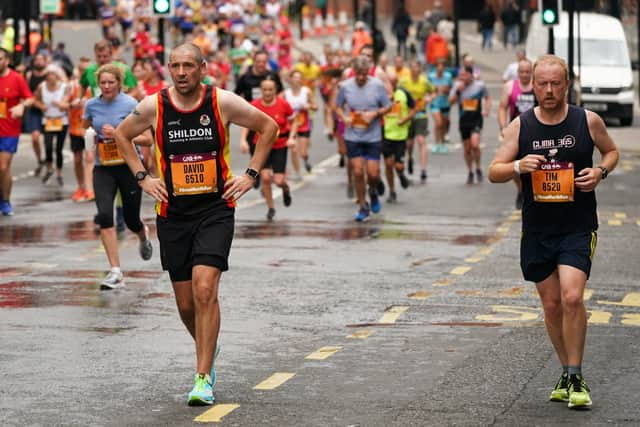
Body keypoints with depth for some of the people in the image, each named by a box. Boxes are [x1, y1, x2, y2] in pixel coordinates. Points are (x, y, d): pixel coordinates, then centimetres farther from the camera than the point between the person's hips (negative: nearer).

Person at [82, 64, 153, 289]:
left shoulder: (130, 105, -11)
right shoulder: (92, 105, 2)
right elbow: (85, 126, 25)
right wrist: (94, 141, 9)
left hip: (129, 166, -3)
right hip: (103, 169, 3)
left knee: (131, 220, 7)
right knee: (104, 215, -18)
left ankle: (144, 237, 49)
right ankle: (115, 272, -17)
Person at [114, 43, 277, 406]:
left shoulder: (224, 103, -7)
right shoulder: (153, 106, -3)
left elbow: (269, 127, 7)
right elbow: (123, 135, 16)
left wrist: (251, 175, 3)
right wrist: (142, 177, 7)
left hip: (215, 210, -2)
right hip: (173, 213, 3)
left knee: (205, 290, -19)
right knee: (186, 303, 7)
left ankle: (204, 380, -15)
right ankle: (208, 350, 39)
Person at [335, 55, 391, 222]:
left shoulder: (377, 85, -6)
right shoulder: (345, 86, -3)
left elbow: (387, 106, 2)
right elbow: (338, 106, 10)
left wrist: (374, 114, -15)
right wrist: (344, 118, -9)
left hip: (373, 137, -1)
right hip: (353, 137, 1)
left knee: (373, 173, -2)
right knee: (358, 172, -1)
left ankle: (373, 192, 33)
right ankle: (363, 207, 15)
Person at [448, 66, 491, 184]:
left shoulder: (480, 85, -2)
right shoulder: (458, 86, 1)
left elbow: (488, 98, 14)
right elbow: (451, 101, -4)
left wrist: (486, 110, 0)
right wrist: (457, 91, -18)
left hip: (476, 120, -3)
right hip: (464, 120, 3)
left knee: (475, 144, -21)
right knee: (467, 149, 8)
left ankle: (478, 169, 0)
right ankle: (470, 172, 25)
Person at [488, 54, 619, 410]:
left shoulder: (588, 121, -3)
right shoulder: (520, 126, -1)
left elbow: (611, 151, 15)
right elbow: (494, 172, 0)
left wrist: (600, 171, -6)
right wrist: (519, 166, -20)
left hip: (578, 227, -2)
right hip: (537, 229, 2)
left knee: (572, 297, -17)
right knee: (551, 304, 8)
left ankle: (576, 377, -5)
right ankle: (567, 373, 26)